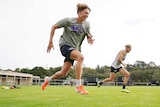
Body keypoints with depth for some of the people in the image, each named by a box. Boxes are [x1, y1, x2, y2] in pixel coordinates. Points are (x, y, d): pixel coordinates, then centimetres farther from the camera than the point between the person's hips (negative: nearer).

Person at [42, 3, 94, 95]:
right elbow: (54, 27, 0)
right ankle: (79, 85, -33)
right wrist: (50, 42, -4)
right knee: (80, 57, -35)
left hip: (75, 48, 5)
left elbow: (88, 37, 10)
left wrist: (90, 40, -16)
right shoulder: (68, 21, -10)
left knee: (63, 73, 3)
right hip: (65, 45, -5)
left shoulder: (86, 24, 1)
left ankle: (48, 80, 34)